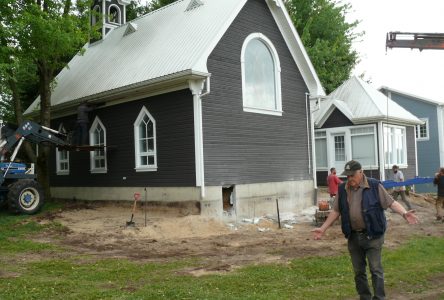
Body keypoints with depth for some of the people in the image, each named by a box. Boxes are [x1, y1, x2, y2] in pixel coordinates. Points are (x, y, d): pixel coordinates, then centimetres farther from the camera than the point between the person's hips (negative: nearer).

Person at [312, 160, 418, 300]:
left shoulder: (374, 186, -7)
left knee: (376, 269, -2)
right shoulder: (342, 190, 4)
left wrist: (404, 213, -23)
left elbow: (391, 203, -6)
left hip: (372, 236, -4)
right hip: (353, 237, 4)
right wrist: (323, 229, 7)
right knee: (358, 271, 12)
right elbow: (336, 211, 10)